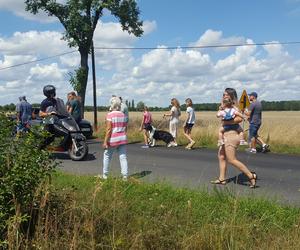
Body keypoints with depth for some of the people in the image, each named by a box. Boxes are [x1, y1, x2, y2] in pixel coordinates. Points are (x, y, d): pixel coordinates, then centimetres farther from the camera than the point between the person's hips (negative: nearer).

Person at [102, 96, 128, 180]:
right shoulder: (123, 115, 6)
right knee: (123, 157, 5)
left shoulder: (110, 115, -12)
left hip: (113, 139, -4)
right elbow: (125, 128, 10)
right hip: (122, 139, 5)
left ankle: (105, 174, 19)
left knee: (107, 156, 12)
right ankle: (125, 175, 3)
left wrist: (105, 141, -14)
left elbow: (109, 129, -16)